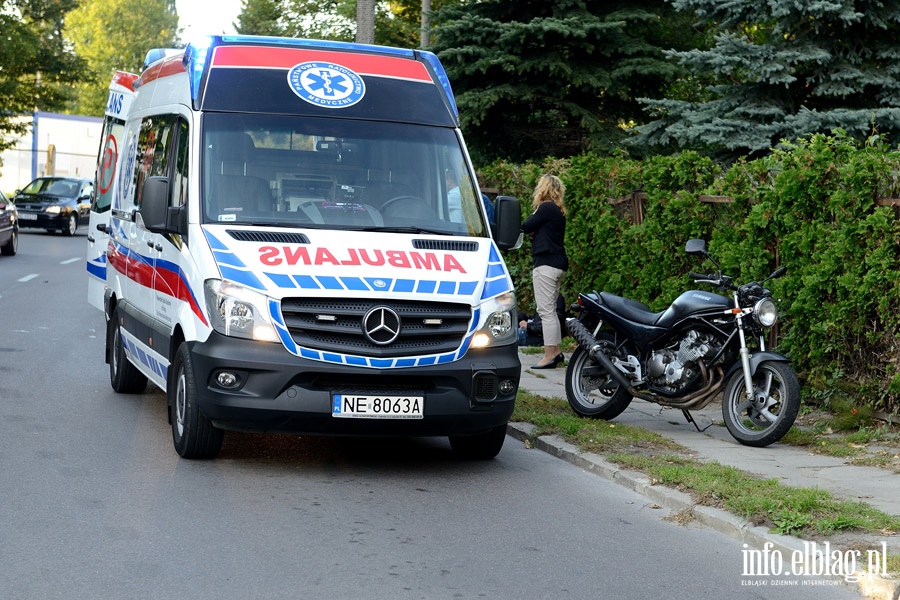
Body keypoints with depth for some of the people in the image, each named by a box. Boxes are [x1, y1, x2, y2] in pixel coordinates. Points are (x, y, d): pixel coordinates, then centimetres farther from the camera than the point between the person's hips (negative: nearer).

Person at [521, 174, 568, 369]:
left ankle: (550, 355, -11)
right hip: (558, 263, 10)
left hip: (546, 263, -10)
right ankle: (556, 351, 18)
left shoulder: (546, 208, -11)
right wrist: (535, 232, -1)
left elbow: (526, 227, -10)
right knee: (551, 310, 15)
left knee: (546, 310, -10)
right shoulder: (558, 210, 19)